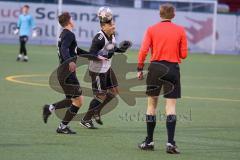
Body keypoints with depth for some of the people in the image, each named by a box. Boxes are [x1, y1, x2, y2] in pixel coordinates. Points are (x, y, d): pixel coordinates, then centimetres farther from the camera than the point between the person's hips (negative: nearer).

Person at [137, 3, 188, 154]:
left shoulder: (151, 30, 1)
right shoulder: (180, 30, 1)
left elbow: (143, 51, -5)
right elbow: (184, 54, 2)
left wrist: (140, 69, 3)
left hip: (155, 68, 1)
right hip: (173, 69, -1)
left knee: (152, 104, 11)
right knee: (171, 106, -1)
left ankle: (149, 141, 15)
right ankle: (170, 143, -10)